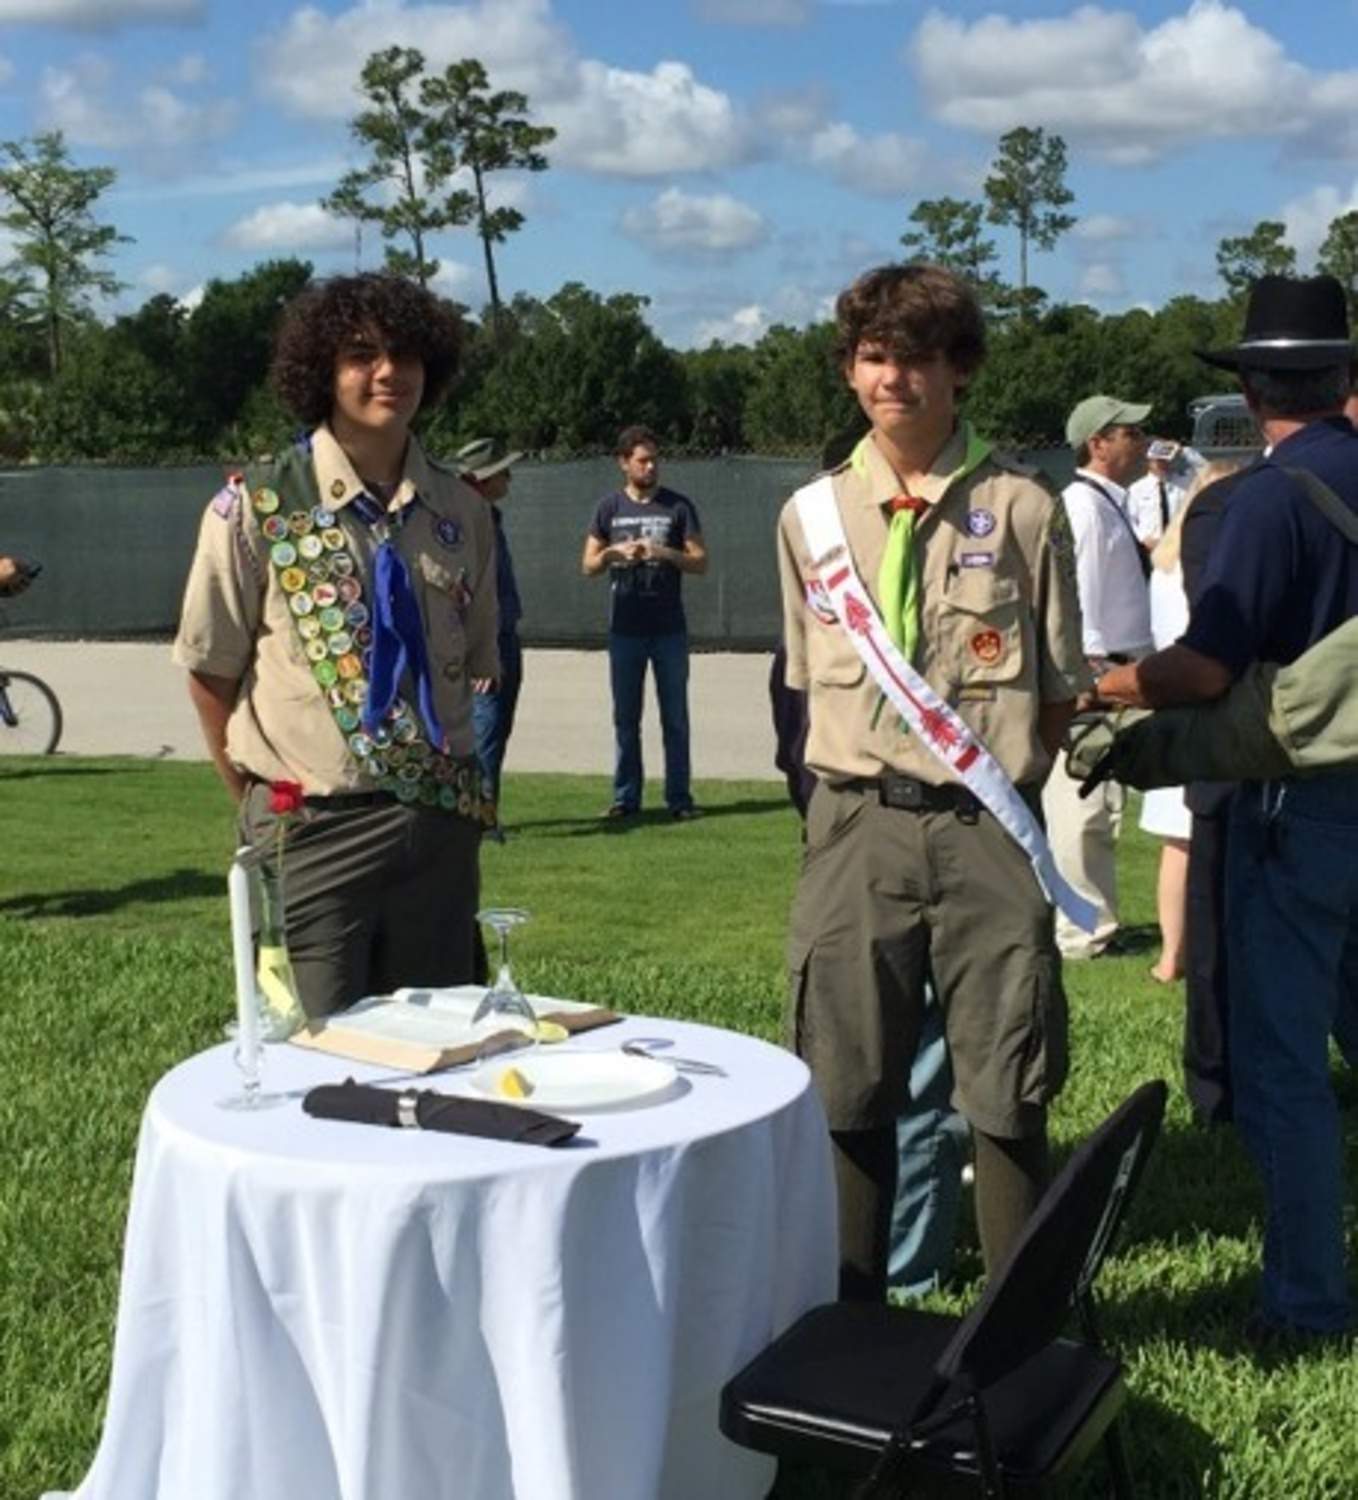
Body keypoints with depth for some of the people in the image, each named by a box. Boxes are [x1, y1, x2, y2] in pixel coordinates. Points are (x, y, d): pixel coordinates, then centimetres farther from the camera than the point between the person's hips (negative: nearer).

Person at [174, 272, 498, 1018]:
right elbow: (212, 671, 0)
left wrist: (452, 779, 7)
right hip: (313, 829, -4)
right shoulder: (256, 507, -7)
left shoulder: (461, 512, 5)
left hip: (440, 823, 4)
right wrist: (260, 802, 2)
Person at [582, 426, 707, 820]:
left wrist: (665, 554, -17)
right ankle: (626, 798, 12)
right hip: (625, 629, 1)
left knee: (675, 717, 2)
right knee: (626, 718, 6)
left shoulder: (678, 506, 3)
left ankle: (679, 798, 7)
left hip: (669, 629, -1)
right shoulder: (610, 507, 7)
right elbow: (588, 565, 5)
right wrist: (615, 553, -15)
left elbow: (700, 562, 0)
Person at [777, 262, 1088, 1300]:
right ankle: (848, 1312, 24)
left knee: (1007, 1088, 4)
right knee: (846, 1085, 9)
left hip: (987, 827, -2)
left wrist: (1007, 787, -2)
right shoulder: (813, 515, 7)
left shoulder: (1023, 509, -1)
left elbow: (1062, 688, 5)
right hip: (856, 825, 2)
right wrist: (866, 786, 6)